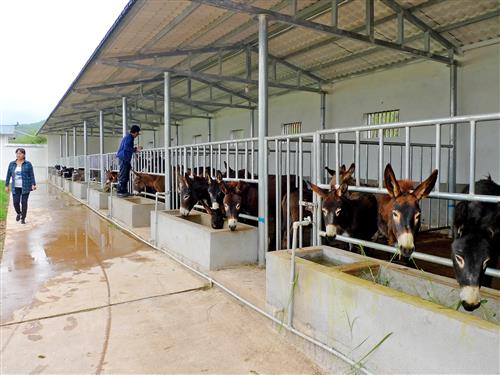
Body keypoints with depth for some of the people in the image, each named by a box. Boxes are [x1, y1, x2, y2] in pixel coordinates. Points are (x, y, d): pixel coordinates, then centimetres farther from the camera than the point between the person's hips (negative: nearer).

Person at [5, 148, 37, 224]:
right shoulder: (12, 164, 6)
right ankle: (18, 213, 29)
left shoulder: (28, 164, -2)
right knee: (15, 202, -1)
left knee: (24, 202, 0)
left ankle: (23, 218, 12)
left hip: (25, 187, -2)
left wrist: (33, 185, -12)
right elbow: (8, 175, 9)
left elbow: (32, 175, -3)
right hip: (16, 187, 2)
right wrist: (7, 185, 7)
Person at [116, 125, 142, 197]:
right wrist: (135, 149, -24)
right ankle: (120, 191, -7)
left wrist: (135, 149, 24)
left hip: (125, 159, 10)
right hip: (124, 159, -10)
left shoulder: (129, 137, 20)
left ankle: (124, 191, 17)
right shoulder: (129, 137, -10)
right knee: (123, 176, -9)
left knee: (126, 177, 12)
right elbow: (126, 147, -23)